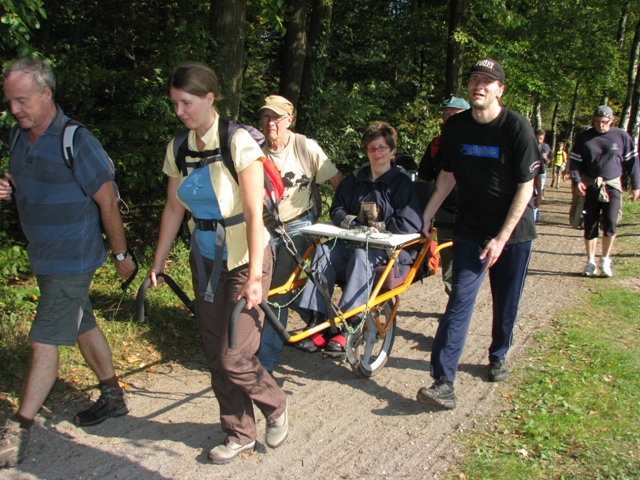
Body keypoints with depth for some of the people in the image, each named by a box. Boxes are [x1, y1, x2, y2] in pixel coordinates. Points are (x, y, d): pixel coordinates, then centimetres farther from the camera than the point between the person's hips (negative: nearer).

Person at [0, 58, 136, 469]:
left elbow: (107, 200, -14)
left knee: (44, 342, -3)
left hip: (73, 260, -8)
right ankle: (114, 398, 34)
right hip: (43, 257, 8)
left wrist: (121, 254, -8)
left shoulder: (77, 142, -18)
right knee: (83, 327, 18)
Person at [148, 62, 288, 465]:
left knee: (234, 358, -6)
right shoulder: (178, 148, 3)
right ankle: (240, 434, 28)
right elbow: (174, 209, 10)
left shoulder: (238, 142, -16)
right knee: (216, 355, 10)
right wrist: (158, 263, 11)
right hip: (205, 259, 6)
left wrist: (254, 276, -23)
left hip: (244, 258, -6)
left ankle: (277, 406, 25)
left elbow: (255, 213, -19)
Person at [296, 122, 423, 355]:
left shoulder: (402, 182, -3)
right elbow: (337, 211, 10)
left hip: (389, 248, -5)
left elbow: (411, 224, -13)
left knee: (362, 256, -37)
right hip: (353, 242, 5)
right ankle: (319, 325, -27)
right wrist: (358, 224, -8)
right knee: (323, 251, -24)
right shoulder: (356, 180, 13)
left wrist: (377, 227, -12)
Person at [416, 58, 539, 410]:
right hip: (470, 232, 1)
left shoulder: (516, 127, -13)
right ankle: (443, 382, -9)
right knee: (460, 301, -8)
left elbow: (526, 186, -13)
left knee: (506, 303, 11)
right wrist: (423, 217, 3)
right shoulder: (455, 128, -2)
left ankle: (498, 357, 38)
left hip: (513, 231, -1)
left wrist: (502, 238, -17)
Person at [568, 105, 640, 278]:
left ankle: (605, 260, 8)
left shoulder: (622, 136, 0)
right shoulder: (584, 137, 1)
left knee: (610, 223, -11)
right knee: (590, 225, 3)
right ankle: (590, 262, 16)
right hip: (590, 186, 1)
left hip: (612, 185, -1)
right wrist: (577, 180, -11)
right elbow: (574, 160, 4)